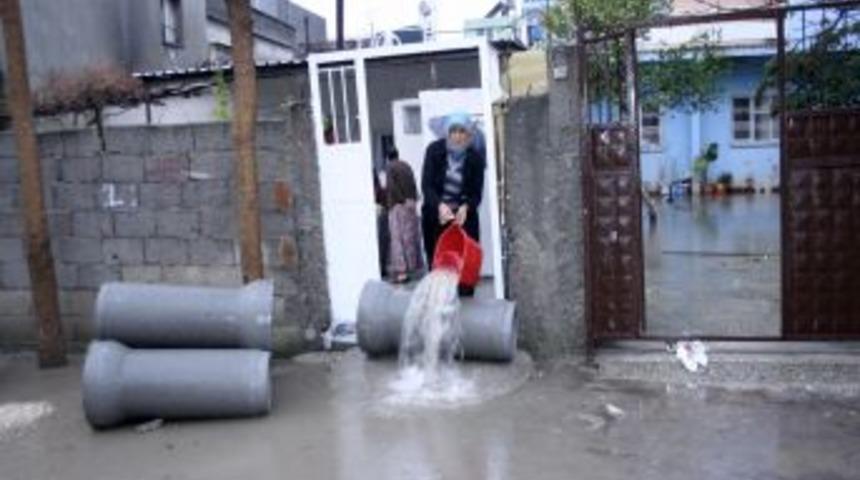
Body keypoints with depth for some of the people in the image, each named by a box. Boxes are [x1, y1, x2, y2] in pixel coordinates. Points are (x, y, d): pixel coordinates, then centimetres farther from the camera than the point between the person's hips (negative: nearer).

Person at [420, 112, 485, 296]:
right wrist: (440, 205, -31)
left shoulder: (475, 159, -5)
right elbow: (426, 184, -13)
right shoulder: (434, 150, -7)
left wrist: (465, 207, -28)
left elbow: (476, 193, -6)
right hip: (435, 215, 0)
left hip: (464, 216, 0)